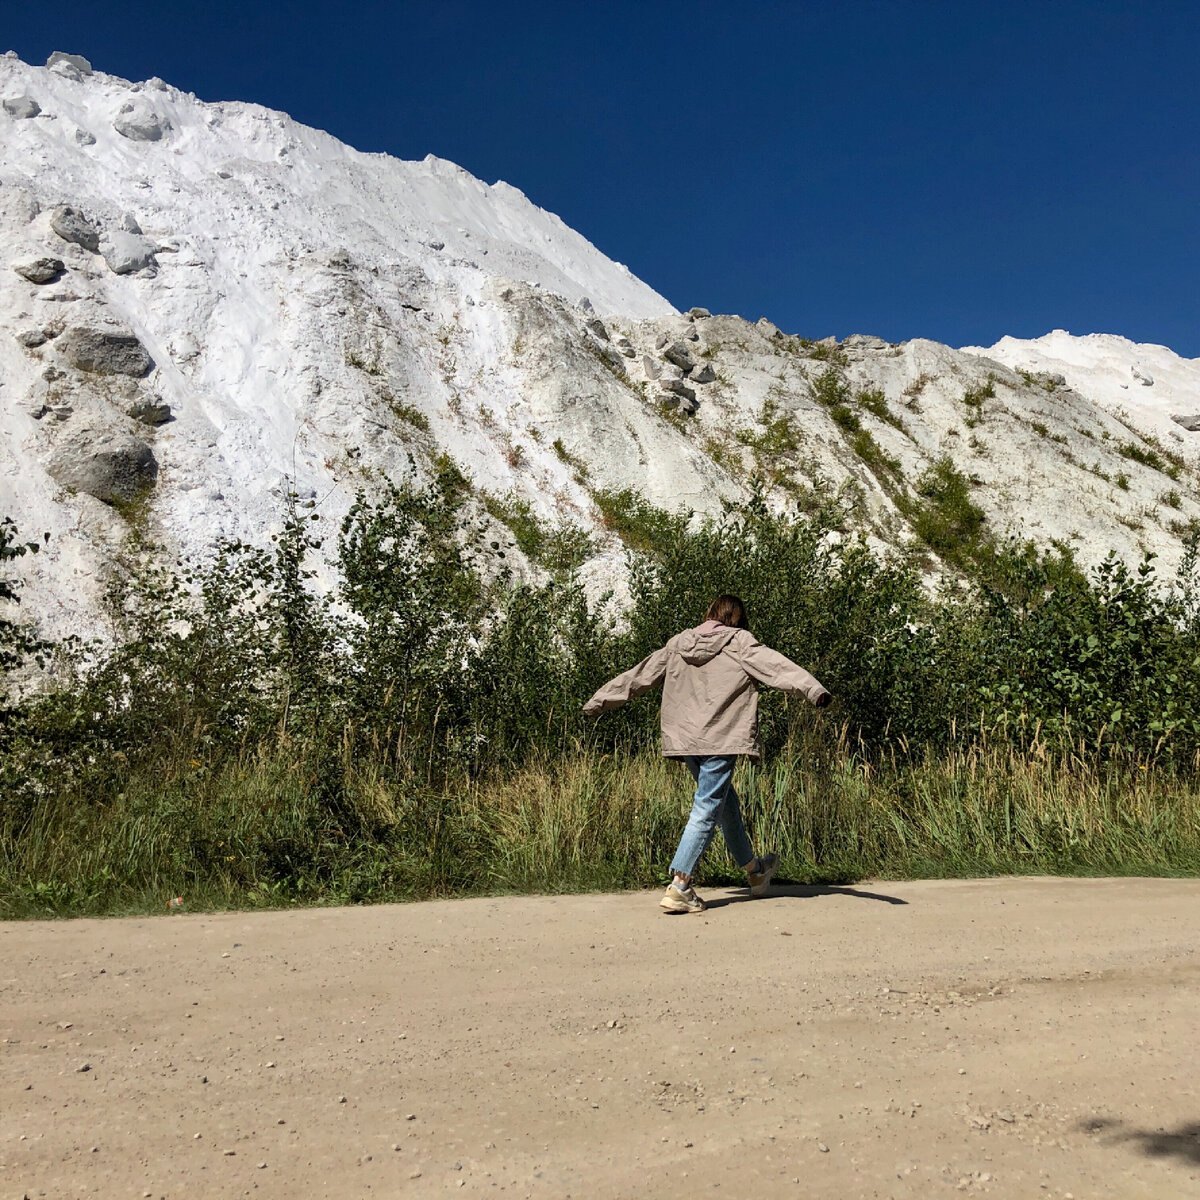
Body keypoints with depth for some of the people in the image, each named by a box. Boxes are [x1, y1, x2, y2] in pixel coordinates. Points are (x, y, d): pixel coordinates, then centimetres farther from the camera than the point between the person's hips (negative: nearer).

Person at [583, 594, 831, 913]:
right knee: (707, 811, -5)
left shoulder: (676, 645, 15)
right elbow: (775, 665, -14)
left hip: (684, 740, 7)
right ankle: (679, 887, -13)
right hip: (720, 740, -6)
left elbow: (639, 676, 21)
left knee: (727, 802, 20)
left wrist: (599, 701, 29)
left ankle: (754, 870, 35)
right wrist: (813, 689, -24)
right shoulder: (738, 641, 0)